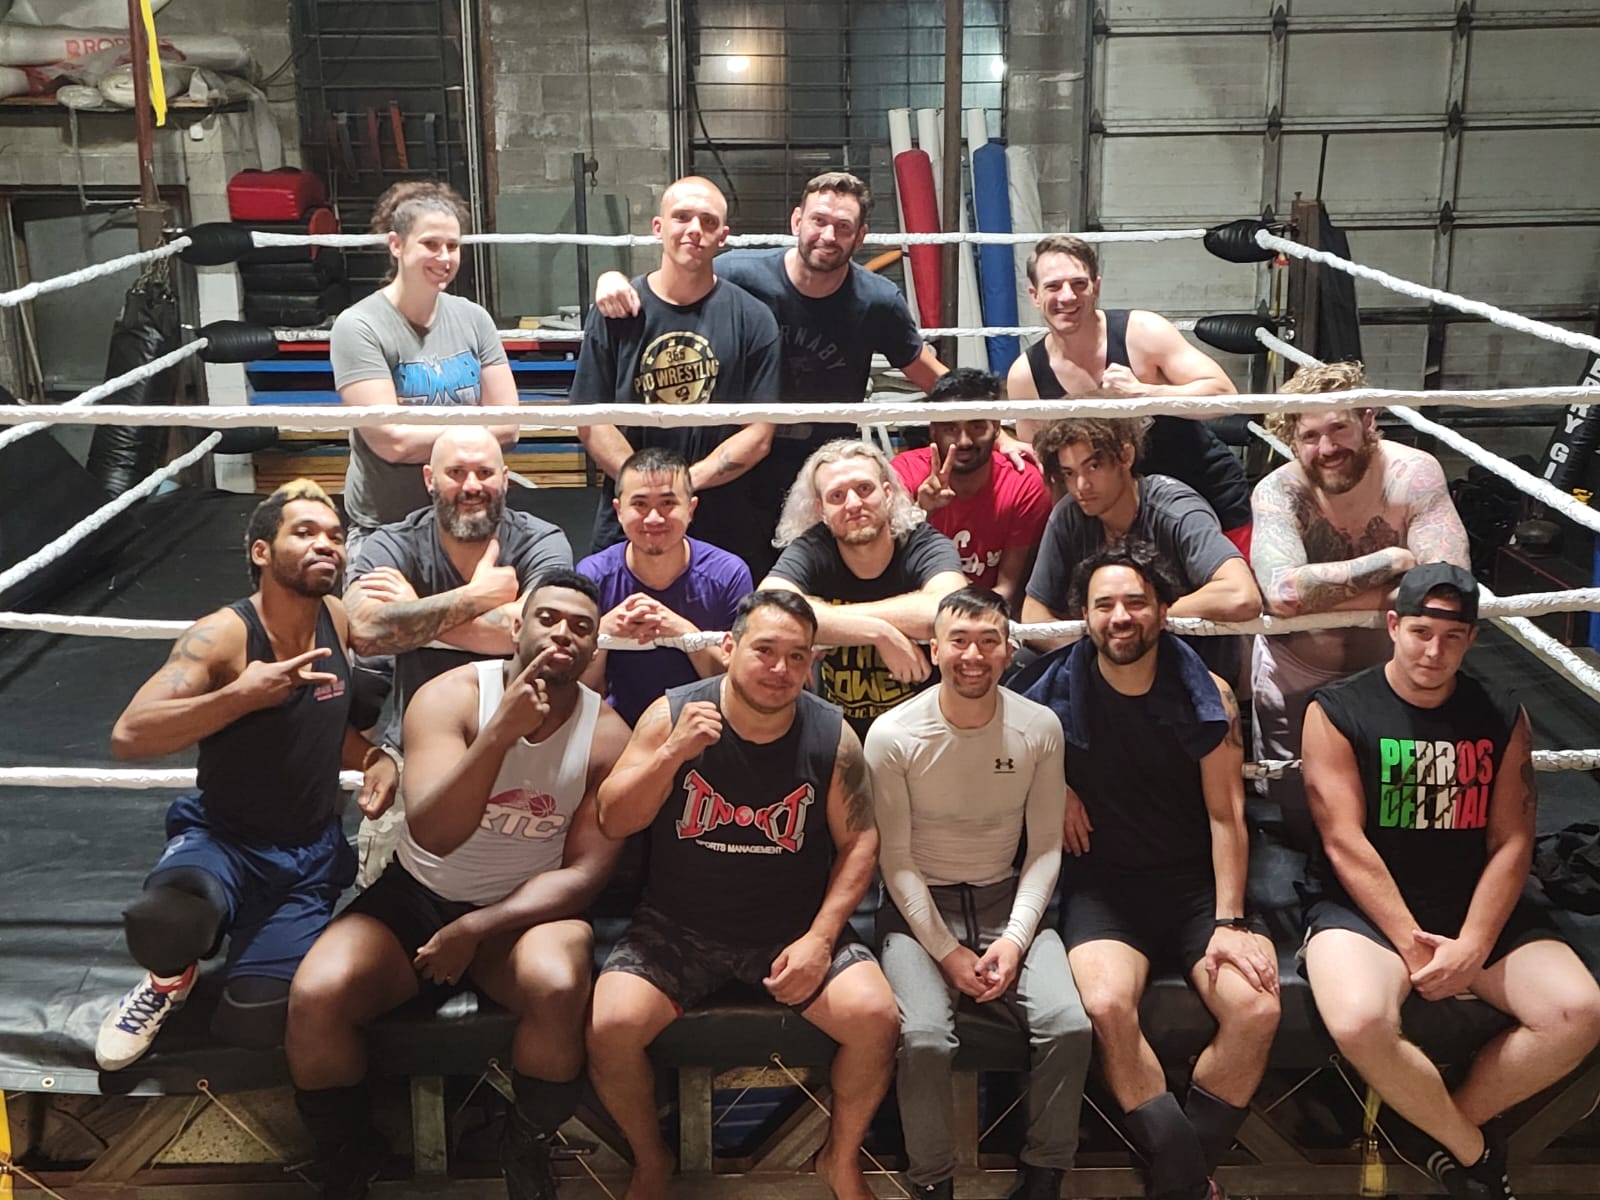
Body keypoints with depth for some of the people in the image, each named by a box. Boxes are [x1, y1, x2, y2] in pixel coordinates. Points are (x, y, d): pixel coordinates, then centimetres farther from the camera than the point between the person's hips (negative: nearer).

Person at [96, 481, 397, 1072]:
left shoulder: (338, 619, -1)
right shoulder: (223, 636, -18)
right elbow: (129, 736, -30)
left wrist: (375, 758, -3)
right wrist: (242, 695, -38)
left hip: (312, 855, 4)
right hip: (225, 841, -4)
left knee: (256, 1023, -12)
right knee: (163, 923, -38)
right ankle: (171, 977, 1)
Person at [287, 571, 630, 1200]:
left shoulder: (607, 736, -8)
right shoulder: (450, 696, -13)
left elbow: (585, 871, -10)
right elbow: (433, 834, -27)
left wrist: (477, 928, -20)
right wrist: (502, 730, -39)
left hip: (524, 910, 0)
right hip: (417, 895, 1)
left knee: (558, 989, -34)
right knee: (315, 996, -25)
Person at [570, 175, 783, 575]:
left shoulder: (752, 319, 1)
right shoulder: (615, 312, 2)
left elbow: (758, 435, -3)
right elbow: (591, 423, -1)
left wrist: (685, 480, -15)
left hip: (728, 531, 0)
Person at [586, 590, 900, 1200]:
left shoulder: (831, 735, -7)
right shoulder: (673, 713, -9)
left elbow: (858, 842, -1)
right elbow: (614, 822, -10)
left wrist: (819, 938, -12)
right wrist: (673, 753, -25)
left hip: (794, 926, 1)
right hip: (679, 925, 0)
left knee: (876, 1018, -21)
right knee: (610, 1026, -23)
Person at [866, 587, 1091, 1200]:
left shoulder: (1039, 728, -3)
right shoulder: (892, 735, -10)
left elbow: (1045, 848, 1)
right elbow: (896, 857, -6)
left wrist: (1015, 939, -12)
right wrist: (947, 952, -13)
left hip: (1006, 897, 2)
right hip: (918, 905, -2)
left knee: (1068, 1027, -22)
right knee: (925, 1039, -28)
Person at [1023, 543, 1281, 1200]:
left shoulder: (1206, 695, -1)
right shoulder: (1060, 691, -2)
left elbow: (1226, 815, -2)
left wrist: (1229, 922, -10)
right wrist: (1055, 787, -3)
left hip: (1196, 881, 1)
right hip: (1103, 883, -1)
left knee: (1256, 1009, -24)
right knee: (1109, 1005, -31)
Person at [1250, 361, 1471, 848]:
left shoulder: (1413, 475, -19)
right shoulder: (1278, 492, -20)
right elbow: (1282, 592, -38)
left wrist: (1319, 592, -30)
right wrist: (1393, 560, -32)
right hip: (1296, 678, -1)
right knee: (1302, 824, 8)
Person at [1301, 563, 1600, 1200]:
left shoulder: (1502, 718, 7)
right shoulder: (1336, 712, -4)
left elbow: (1511, 843, 0)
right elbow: (1344, 842, -11)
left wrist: (1472, 947, -14)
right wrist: (1412, 944, -17)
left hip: (1479, 909, 4)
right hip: (1364, 909, -4)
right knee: (1359, 1024, -33)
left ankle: (1447, 1131, 1)